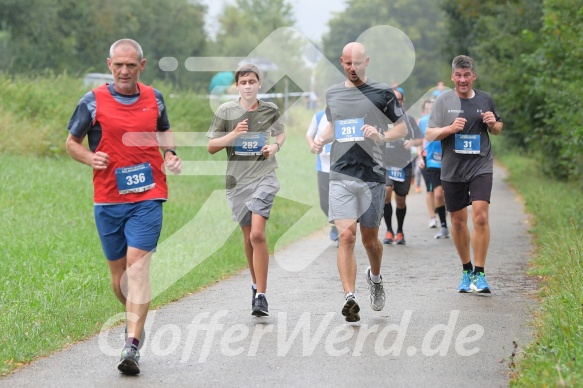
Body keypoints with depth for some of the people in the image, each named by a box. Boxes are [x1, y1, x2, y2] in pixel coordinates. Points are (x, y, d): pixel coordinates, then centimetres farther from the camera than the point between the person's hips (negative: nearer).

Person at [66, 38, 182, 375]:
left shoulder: (154, 98, 7)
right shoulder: (93, 102, -1)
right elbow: (72, 142, 8)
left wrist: (171, 154, 6)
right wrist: (90, 158, -12)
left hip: (148, 197, -1)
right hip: (108, 199, 1)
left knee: (138, 264, -14)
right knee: (118, 271, 8)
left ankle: (132, 346, -18)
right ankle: (137, 320, 38)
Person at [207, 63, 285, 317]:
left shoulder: (270, 110, 3)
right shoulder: (226, 111, -1)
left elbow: (280, 134, 23)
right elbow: (211, 147, 1)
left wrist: (275, 146, 1)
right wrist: (234, 134, -14)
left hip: (264, 176, -2)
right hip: (237, 179, 2)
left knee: (257, 234, -16)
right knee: (248, 236, 12)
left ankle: (261, 296, -13)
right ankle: (256, 284, 33)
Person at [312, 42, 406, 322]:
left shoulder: (382, 93, 1)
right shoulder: (332, 94, 13)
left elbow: (403, 128, 5)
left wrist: (381, 136, -15)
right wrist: (321, 139, 6)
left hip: (372, 175, -2)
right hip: (340, 175, 2)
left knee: (369, 239, 8)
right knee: (346, 236, -13)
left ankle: (375, 277, 39)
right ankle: (350, 298, -17)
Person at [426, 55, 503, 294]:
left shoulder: (485, 100, 7)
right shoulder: (443, 101, 2)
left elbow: (498, 130, 20)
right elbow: (429, 134, -1)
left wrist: (493, 124, -3)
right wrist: (450, 128, -18)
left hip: (481, 167, -1)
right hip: (452, 169, 1)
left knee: (480, 216, -15)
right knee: (458, 221, 8)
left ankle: (479, 274, -10)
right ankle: (466, 271, 25)